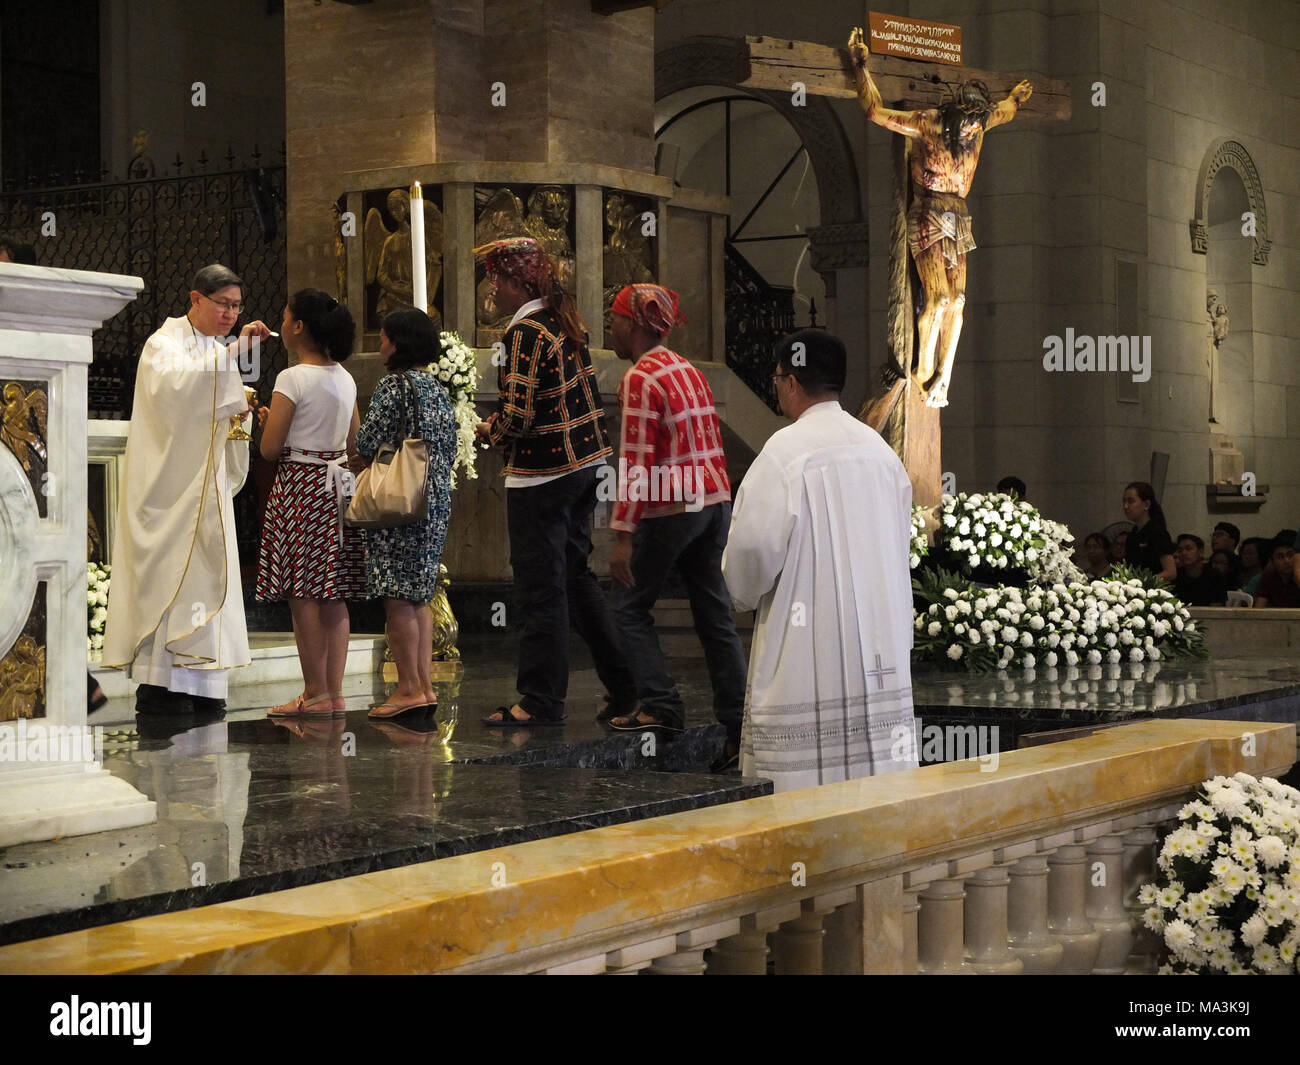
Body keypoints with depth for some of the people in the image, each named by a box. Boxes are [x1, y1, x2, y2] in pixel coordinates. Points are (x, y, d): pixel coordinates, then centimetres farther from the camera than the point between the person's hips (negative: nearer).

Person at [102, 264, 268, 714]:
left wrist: (247, 416, 1)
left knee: (202, 574, 5)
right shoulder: (166, 343, -8)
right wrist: (233, 352, -33)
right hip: (169, 486, -8)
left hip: (205, 487, 8)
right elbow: (175, 386, -30)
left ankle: (195, 681, 7)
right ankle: (155, 685, -9)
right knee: (167, 574, -10)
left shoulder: (216, 351, 18)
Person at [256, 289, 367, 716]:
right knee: (333, 595, 7)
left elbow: (270, 448, -13)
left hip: (298, 488, -7)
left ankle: (315, 693, -1)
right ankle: (334, 692, 9)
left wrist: (266, 421, 6)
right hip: (337, 486, 7)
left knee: (302, 595, -3)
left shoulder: (293, 378, -12)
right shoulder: (345, 378, 10)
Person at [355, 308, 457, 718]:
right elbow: (449, 449, 15)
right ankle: (424, 685, 11)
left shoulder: (393, 385, -12)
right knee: (418, 596, 12)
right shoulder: (437, 387, 12)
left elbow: (367, 444, -13)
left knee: (397, 597, -4)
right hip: (436, 502, 8)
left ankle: (409, 687, -5)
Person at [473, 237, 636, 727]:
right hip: (584, 463, 9)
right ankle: (623, 683, 20)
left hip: (542, 474, -9)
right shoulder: (566, 322, 10)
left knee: (540, 585, -1)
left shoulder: (526, 332, -17)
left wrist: (485, 431, -2)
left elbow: (519, 415, -22)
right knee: (575, 573, 17)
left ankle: (542, 700, 5)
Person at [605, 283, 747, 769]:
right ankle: (738, 726, 7)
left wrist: (623, 535, -18)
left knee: (630, 607, 6)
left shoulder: (640, 379, -12)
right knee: (715, 615, 8)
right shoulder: (688, 370, 14)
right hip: (714, 501, 8)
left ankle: (661, 706, -2)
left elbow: (637, 462, -18)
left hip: (670, 510, -8)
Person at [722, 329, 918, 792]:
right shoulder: (879, 449, 9)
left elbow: (753, 549, -13)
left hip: (807, 651, -6)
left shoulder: (785, 450, -11)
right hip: (881, 657, 7)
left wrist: (745, 591, 8)